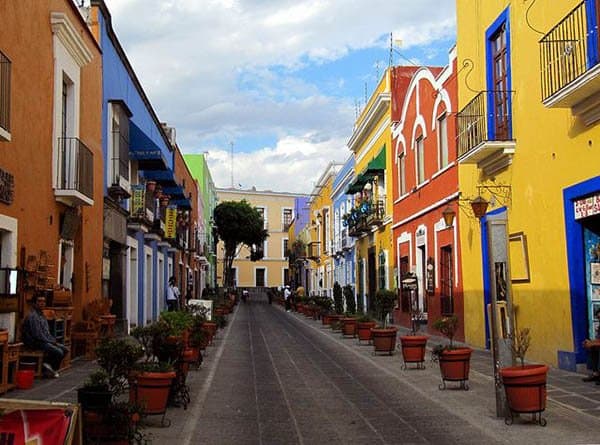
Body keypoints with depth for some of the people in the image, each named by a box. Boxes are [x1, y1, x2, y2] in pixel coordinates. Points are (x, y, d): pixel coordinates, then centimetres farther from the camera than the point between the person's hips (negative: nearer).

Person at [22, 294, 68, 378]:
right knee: (59, 352, -22)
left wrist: (53, 340, 5)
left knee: (65, 349, 2)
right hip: (36, 343, -10)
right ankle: (53, 370, 0)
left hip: (45, 341, 10)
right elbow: (37, 335, -23)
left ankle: (48, 364, 5)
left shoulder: (41, 315, 15)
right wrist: (51, 342, -14)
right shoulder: (32, 316, -17)